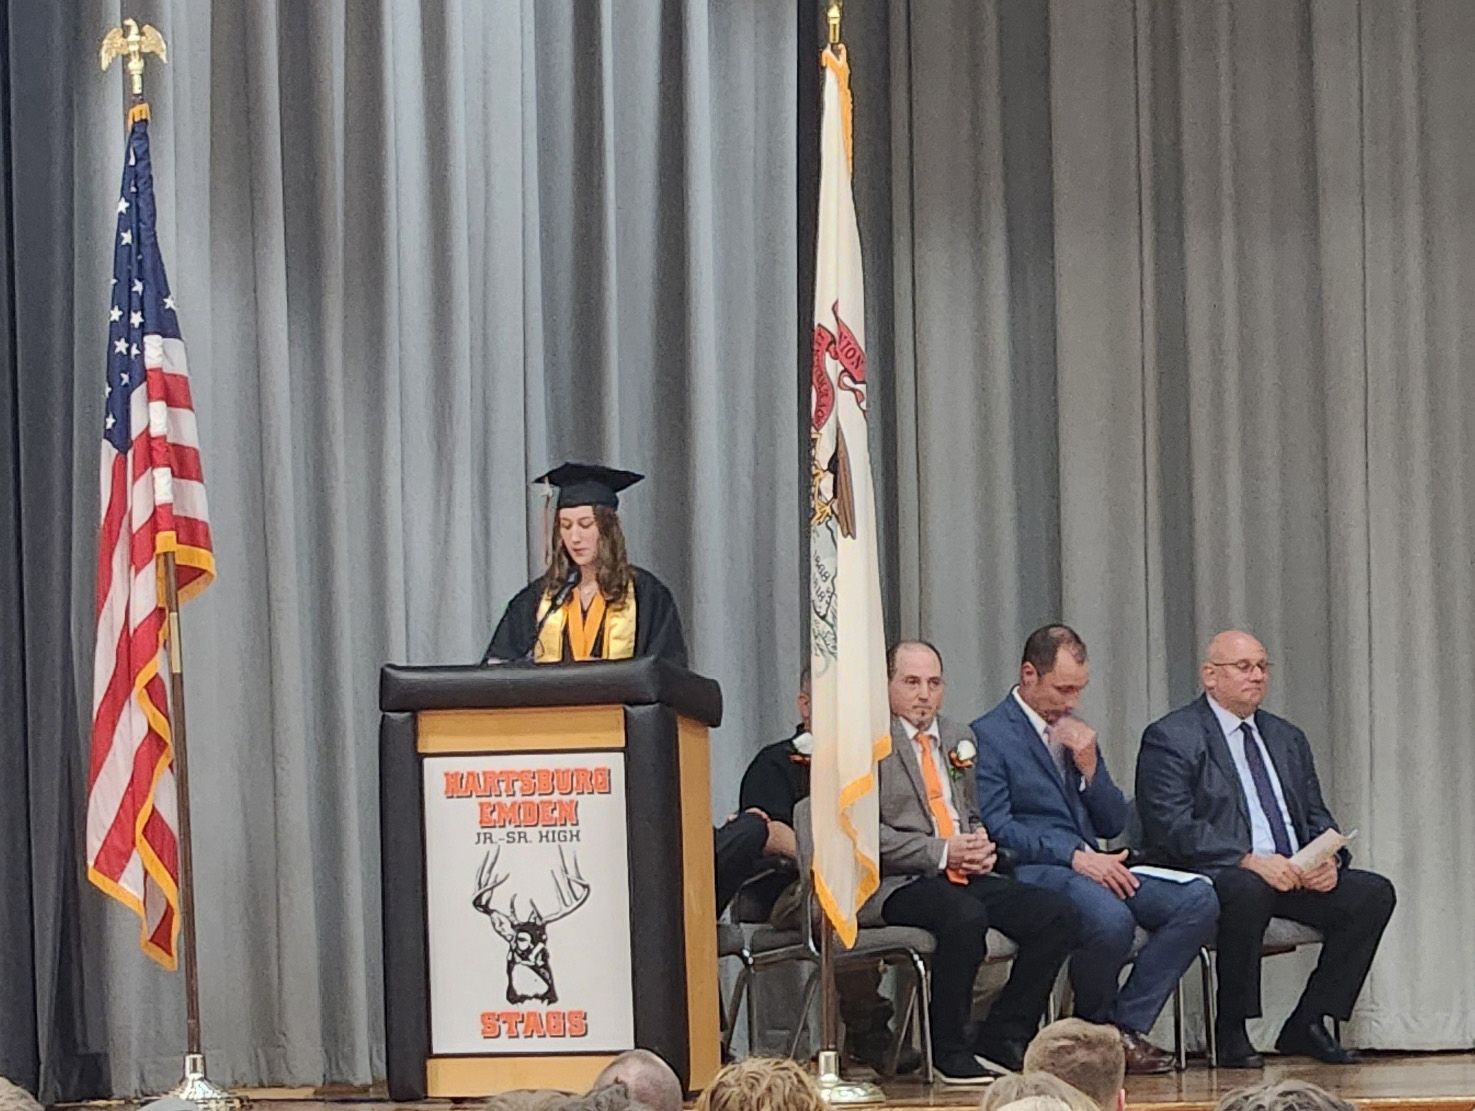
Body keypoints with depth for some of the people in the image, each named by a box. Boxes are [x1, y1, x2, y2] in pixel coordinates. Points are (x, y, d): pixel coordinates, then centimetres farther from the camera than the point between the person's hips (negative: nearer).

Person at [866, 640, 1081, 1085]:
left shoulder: (958, 737, 22)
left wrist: (981, 845, 4)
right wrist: (940, 853, -18)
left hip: (965, 877, 7)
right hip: (896, 882, -7)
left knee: (1057, 915, -14)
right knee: (966, 915, -37)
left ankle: (999, 1040, -7)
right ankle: (948, 1052, -22)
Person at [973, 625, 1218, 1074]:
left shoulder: (1075, 733, 22)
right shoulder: (989, 735, -1)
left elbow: (1114, 824, 19)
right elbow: (995, 828, -12)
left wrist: (1090, 766, 1)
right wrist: (1074, 856, -21)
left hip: (1093, 866, 8)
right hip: (1032, 871, -8)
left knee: (1199, 899, -15)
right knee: (1111, 917, -38)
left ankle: (1127, 1024, -13)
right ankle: (1095, 1029, -9)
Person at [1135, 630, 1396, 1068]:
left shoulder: (1288, 739, 22)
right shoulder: (1170, 738, -1)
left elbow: (1317, 818, 19)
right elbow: (1172, 827, -14)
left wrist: (1329, 860, -5)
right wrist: (1249, 860, -25)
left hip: (1299, 876, 7)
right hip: (1217, 875, -7)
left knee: (1373, 892, -15)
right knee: (1247, 890, -39)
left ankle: (1308, 1025, -7)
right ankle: (1232, 1033, -23)